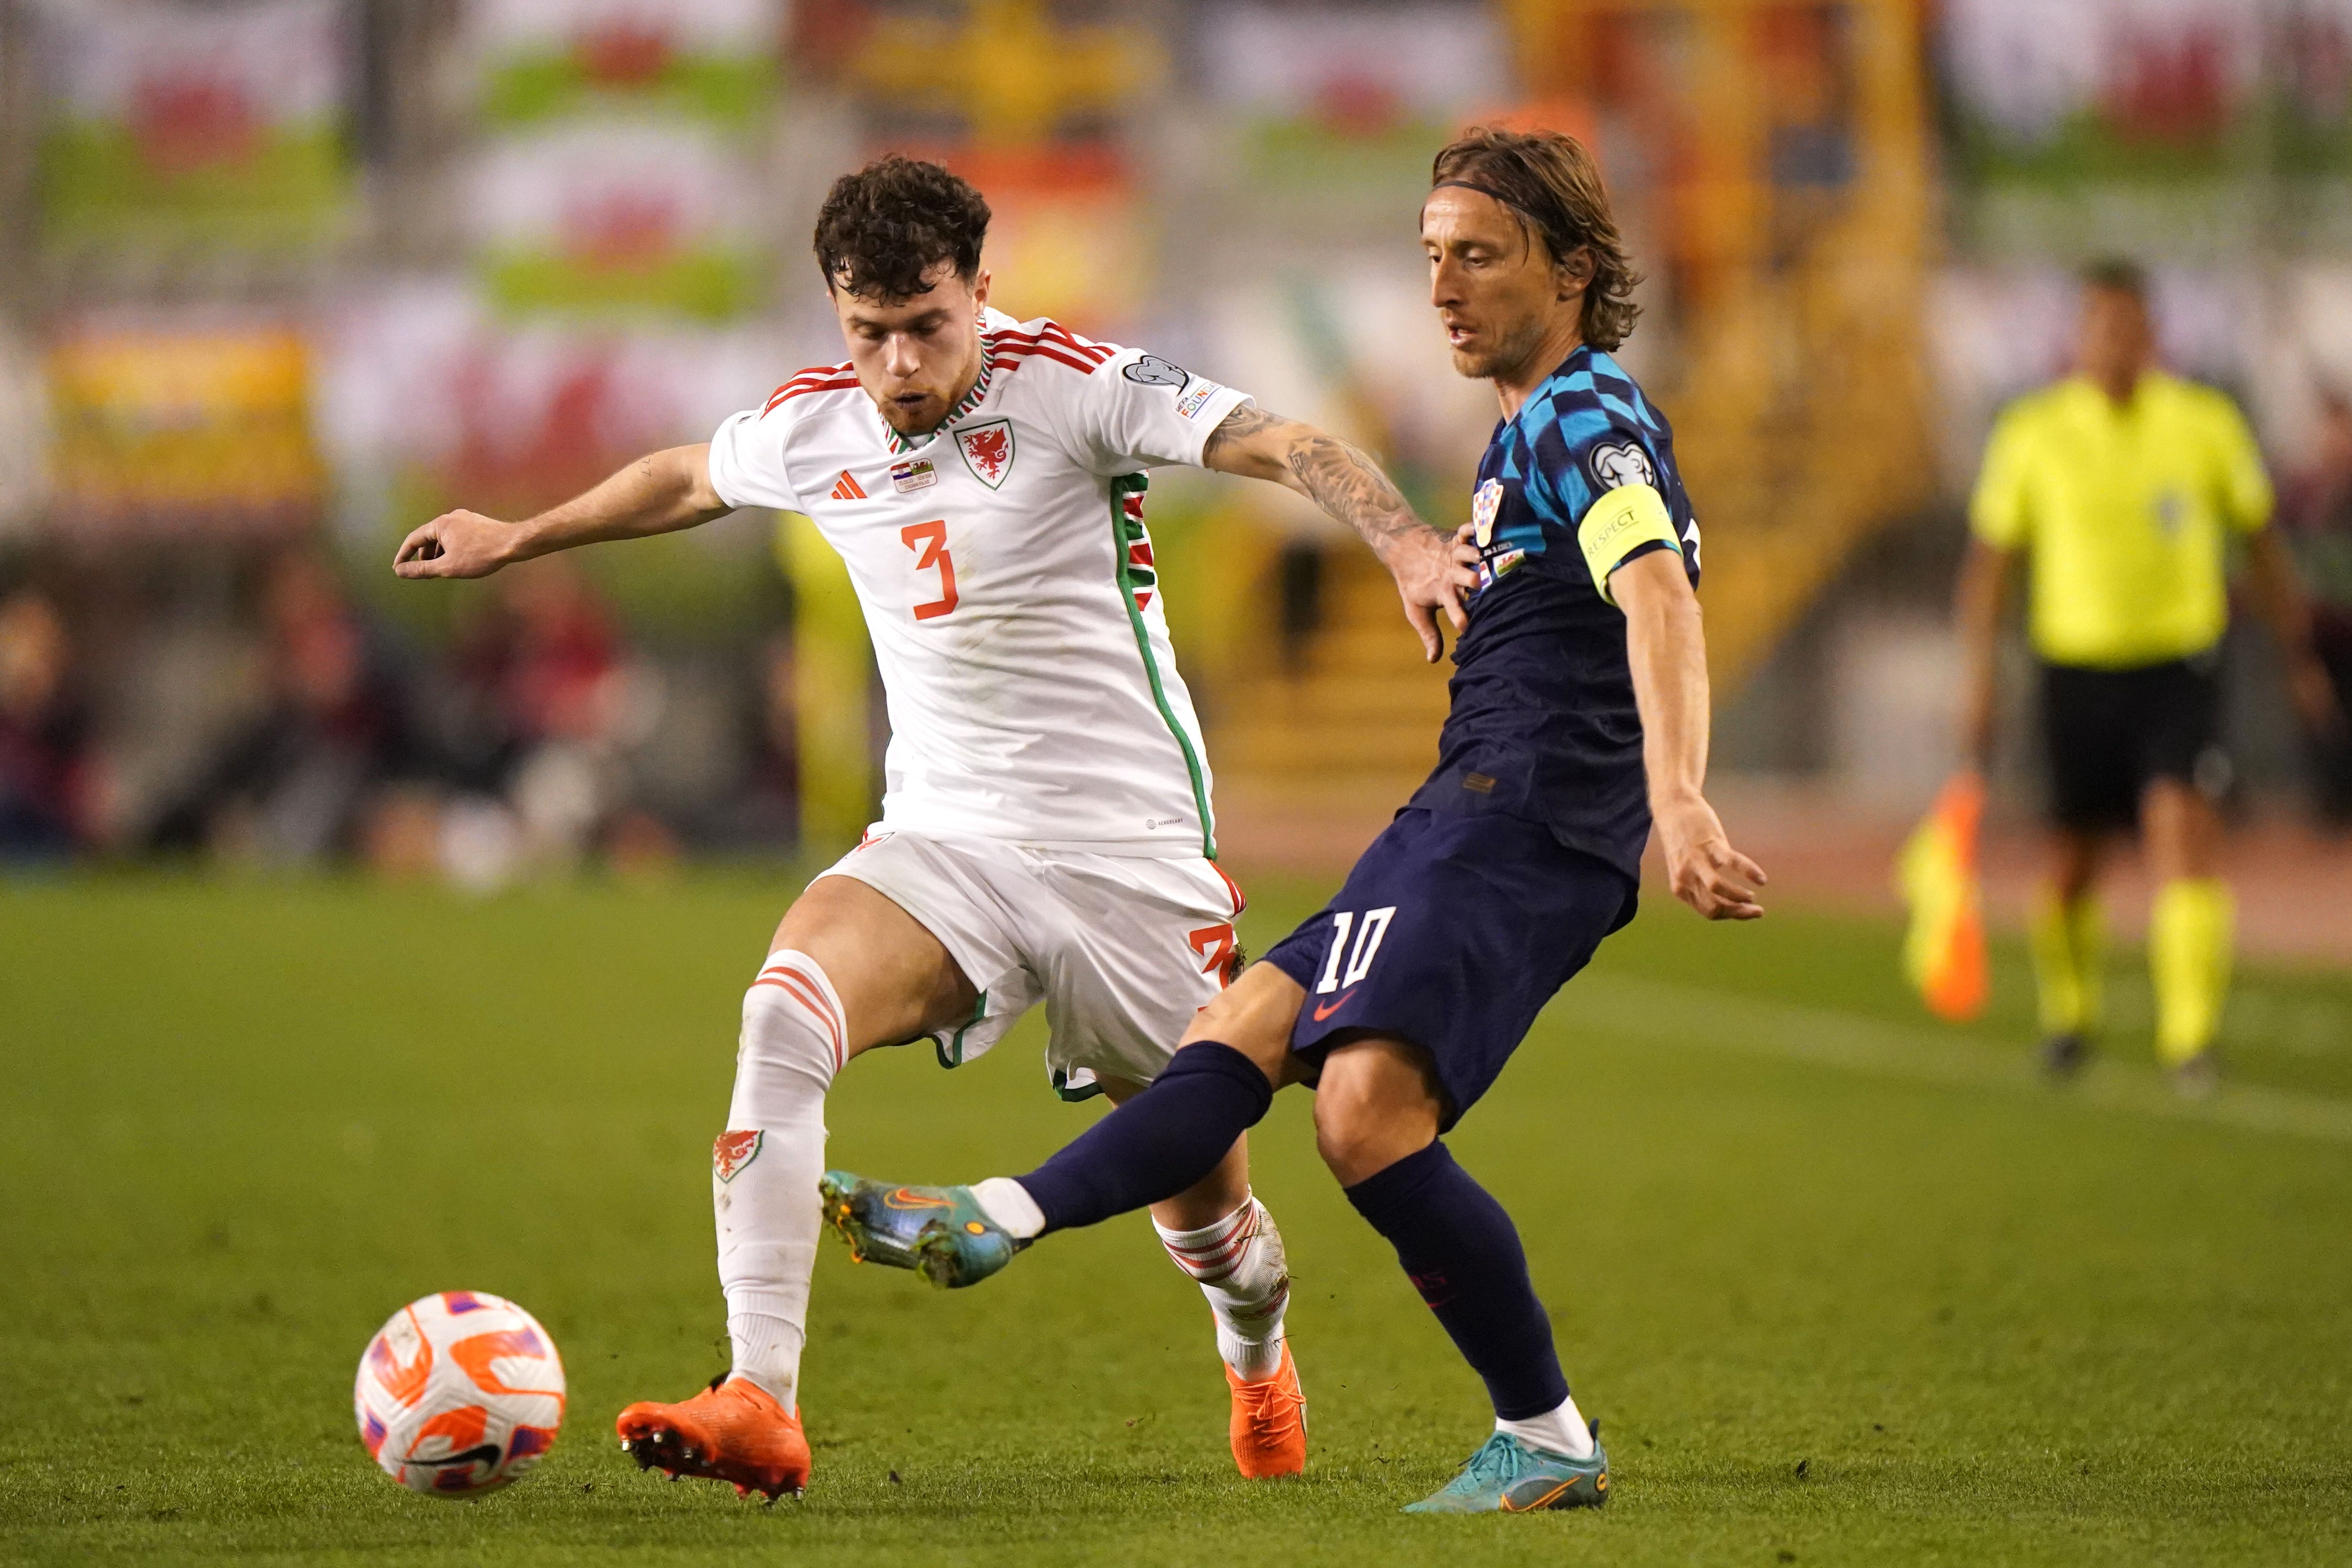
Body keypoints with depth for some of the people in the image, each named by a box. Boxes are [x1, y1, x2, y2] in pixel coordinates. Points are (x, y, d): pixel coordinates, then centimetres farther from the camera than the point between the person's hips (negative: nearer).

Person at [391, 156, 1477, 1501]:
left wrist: (1407, 542, -38)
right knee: (781, 1020, -28)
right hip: (944, 841, 3)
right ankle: (760, 1406, -33)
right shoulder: (811, 431, 3)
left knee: (1205, 1197, 7)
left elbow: (1285, 447, -20)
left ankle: (1260, 1363, 46)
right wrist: (517, 539, 37)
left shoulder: (1069, 384, -12)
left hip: (1136, 855, -3)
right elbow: (684, 479, 25)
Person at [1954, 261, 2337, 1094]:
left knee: (2183, 827, -19)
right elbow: (1989, 562, 5)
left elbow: (2261, 546, 12)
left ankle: (2190, 1035, -20)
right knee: (2073, 859, 8)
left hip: (2181, 663, -1)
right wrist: (1978, 684, 0)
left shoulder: (2207, 424, -1)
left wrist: (2299, 658, 15)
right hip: (2077, 670, 1)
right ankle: (2069, 1012, 35)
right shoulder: (2032, 433, -2)